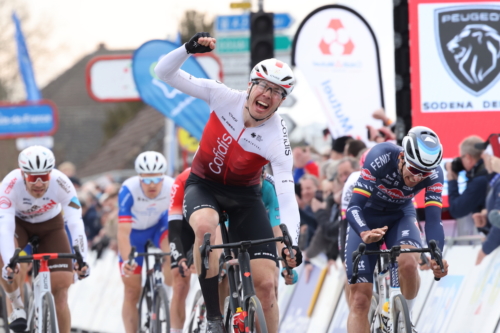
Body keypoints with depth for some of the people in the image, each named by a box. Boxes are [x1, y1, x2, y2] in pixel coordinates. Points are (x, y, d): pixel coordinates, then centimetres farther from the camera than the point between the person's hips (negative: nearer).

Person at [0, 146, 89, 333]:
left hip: (50, 225, 1)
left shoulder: (61, 183, -32)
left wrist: (81, 260, -48)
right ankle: (18, 306, -17)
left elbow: (75, 224, -36)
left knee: (60, 289, -10)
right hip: (18, 222, -1)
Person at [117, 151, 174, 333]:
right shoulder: (129, 190, -36)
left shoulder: (173, 188, -31)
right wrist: (126, 260, -54)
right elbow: (123, 232, -39)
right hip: (134, 231, -1)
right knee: (132, 293, 2)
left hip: (159, 226, 1)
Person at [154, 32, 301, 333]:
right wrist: (189, 48, -39)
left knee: (266, 283, -12)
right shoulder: (226, 98, -20)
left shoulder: (277, 139, -24)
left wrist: (292, 241, -45)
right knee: (205, 225, -37)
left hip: (244, 195, 0)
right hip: (204, 185, 0)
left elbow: (287, 197, -29)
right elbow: (165, 73, -19)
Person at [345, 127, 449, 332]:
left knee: (408, 263, -32)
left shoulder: (433, 174, -25)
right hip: (367, 218, -1)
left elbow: (433, 219, -28)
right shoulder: (381, 157, -33)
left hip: (400, 217, 1)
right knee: (360, 298, -11)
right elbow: (354, 207, -35)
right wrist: (365, 234, -56)